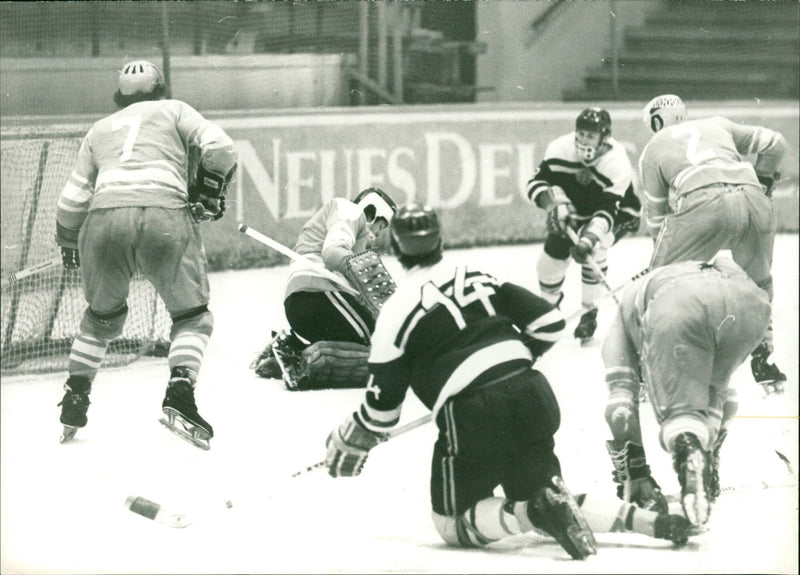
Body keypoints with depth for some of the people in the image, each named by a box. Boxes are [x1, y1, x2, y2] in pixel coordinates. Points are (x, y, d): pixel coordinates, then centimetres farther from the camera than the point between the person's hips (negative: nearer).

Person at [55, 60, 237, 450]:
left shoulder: (100, 130, 30)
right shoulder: (174, 111, 23)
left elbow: (73, 199, 25)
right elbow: (218, 148, 6)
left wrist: (68, 243, 40)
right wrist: (209, 191, 21)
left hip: (105, 218, 3)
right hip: (166, 218, -3)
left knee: (103, 315, 27)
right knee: (192, 315, 13)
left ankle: (74, 401, 24)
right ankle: (180, 394, -8)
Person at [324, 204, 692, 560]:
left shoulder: (399, 309, 2)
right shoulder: (479, 279, 17)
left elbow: (383, 402, 4)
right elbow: (549, 322, 16)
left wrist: (347, 445, 21)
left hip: (473, 416, -6)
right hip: (534, 395, 6)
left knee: (454, 523, 10)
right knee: (539, 491, 20)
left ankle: (536, 512, -20)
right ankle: (651, 521, -3)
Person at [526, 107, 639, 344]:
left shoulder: (617, 164, -36)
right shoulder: (560, 149, -25)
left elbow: (607, 211, -40)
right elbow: (538, 182, -18)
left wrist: (588, 238, -55)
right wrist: (555, 204, -37)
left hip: (618, 213, -4)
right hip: (573, 211, 4)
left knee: (593, 249, -30)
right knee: (553, 254, -2)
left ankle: (589, 313, -12)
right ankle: (549, 302, 32)